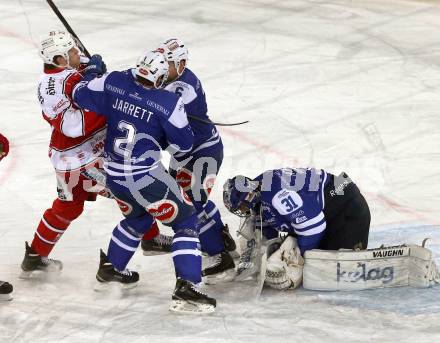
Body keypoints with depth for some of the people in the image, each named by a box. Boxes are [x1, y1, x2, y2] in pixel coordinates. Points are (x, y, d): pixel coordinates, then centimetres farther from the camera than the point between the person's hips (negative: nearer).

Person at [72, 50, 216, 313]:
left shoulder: (113, 82, -7)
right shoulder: (169, 102, -17)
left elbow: (81, 95, 7)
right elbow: (184, 143, -8)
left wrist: (93, 73, 24)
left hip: (113, 174, 7)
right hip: (145, 177, -7)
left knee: (139, 216, 34)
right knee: (186, 222, 3)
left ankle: (111, 267, 47)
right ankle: (186, 288, -9)